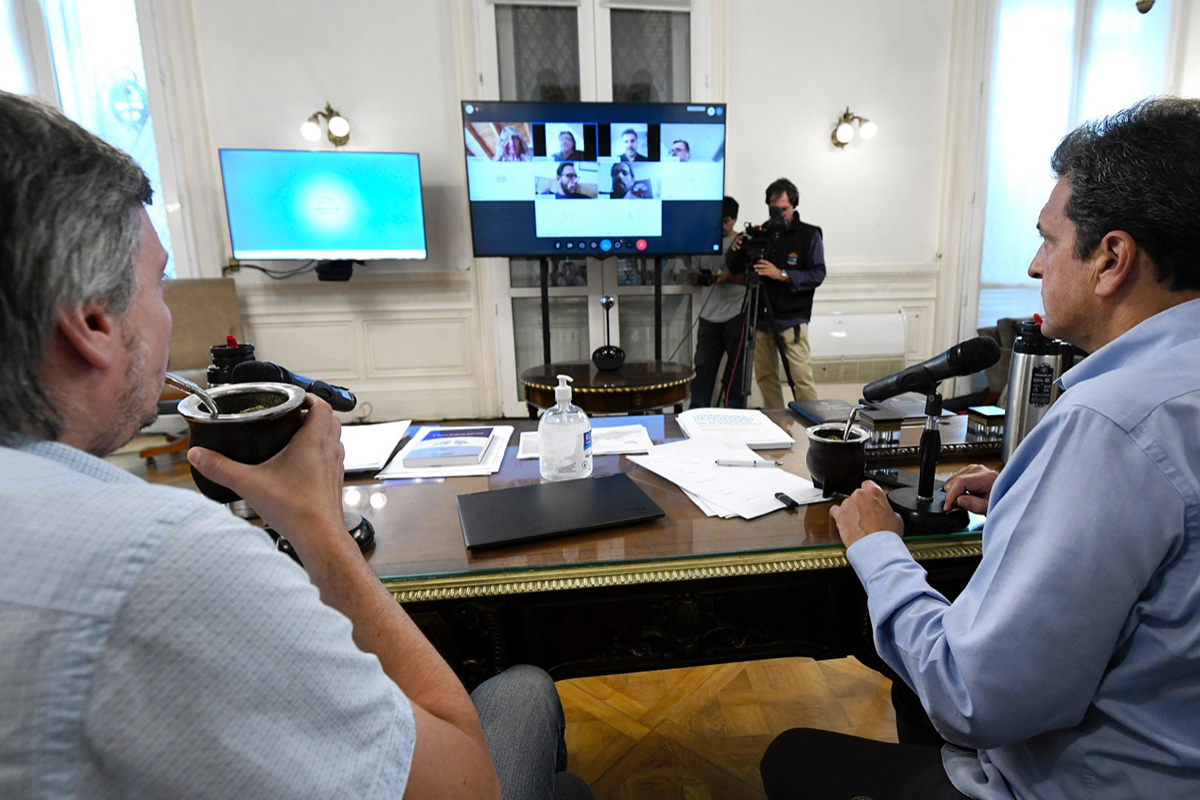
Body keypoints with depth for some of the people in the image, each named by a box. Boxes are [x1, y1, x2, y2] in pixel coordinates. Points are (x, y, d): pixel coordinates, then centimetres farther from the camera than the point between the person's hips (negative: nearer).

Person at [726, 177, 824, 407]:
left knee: (801, 376, -10)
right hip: (762, 318, 5)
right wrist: (734, 250, -8)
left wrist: (782, 274, -21)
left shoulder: (809, 235, 0)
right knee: (764, 375, 8)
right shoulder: (761, 233, 11)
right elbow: (736, 269, 14)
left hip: (791, 319, -4)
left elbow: (818, 274, -9)